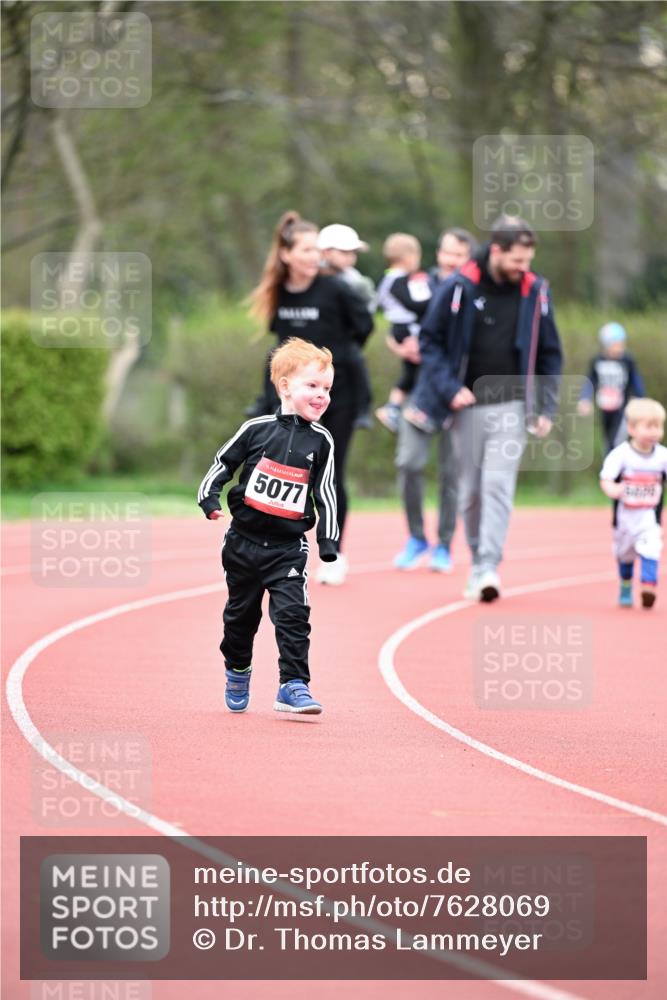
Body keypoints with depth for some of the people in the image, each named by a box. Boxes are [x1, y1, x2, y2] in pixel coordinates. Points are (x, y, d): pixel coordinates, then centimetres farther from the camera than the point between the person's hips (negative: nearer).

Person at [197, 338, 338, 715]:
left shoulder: (321, 442, -1)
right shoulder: (257, 429, -5)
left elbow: (325, 493, 3)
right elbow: (224, 462, 6)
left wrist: (328, 540, -2)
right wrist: (210, 499, -7)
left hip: (288, 546, 0)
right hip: (244, 540, 0)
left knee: (293, 613, -13)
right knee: (241, 613, 15)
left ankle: (294, 686, -9)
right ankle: (237, 673, 36)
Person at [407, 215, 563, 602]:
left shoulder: (535, 292, 1)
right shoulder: (459, 287, -6)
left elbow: (550, 354, 9)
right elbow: (430, 339, 0)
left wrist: (546, 409, 5)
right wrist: (450, 388, -10)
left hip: (511, 407, 0)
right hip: (468, 407, 0)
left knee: (498, 486, -12)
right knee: (471, 490, 7)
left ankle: (489, 567, -17)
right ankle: (478, 562, 20)